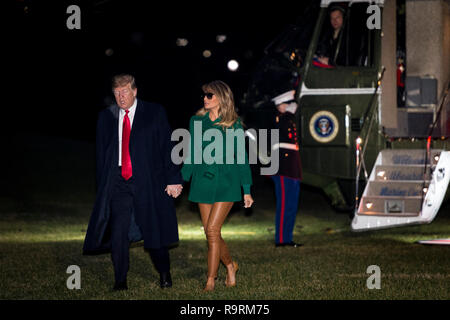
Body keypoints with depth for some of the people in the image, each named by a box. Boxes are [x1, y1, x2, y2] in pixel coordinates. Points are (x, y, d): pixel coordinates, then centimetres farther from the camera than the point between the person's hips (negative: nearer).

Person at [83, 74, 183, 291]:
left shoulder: (155, 113, 2)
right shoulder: (106, 117, 11)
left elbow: (167, 148, 0)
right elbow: (101, 155, 14)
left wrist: (172, 180, -8)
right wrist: (102, 187, 9)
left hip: (147, 183, -2)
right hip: (117, 182, 2)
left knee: (153, 230, 3)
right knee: (118, 231, -6)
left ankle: (164, 275, 24)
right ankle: (120, 281, 4)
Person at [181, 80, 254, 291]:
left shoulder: (233, 124, -1)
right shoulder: (196, 121, 8)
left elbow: (241, 157, 2)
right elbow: (191, 155, 13)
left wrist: (247, 190, 0)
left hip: (226, 183, -4)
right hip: (203, 181, 4)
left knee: (212, 229, -13)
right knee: (210, 232, 4)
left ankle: (211, 280, -6)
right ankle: (230, 265, 29)